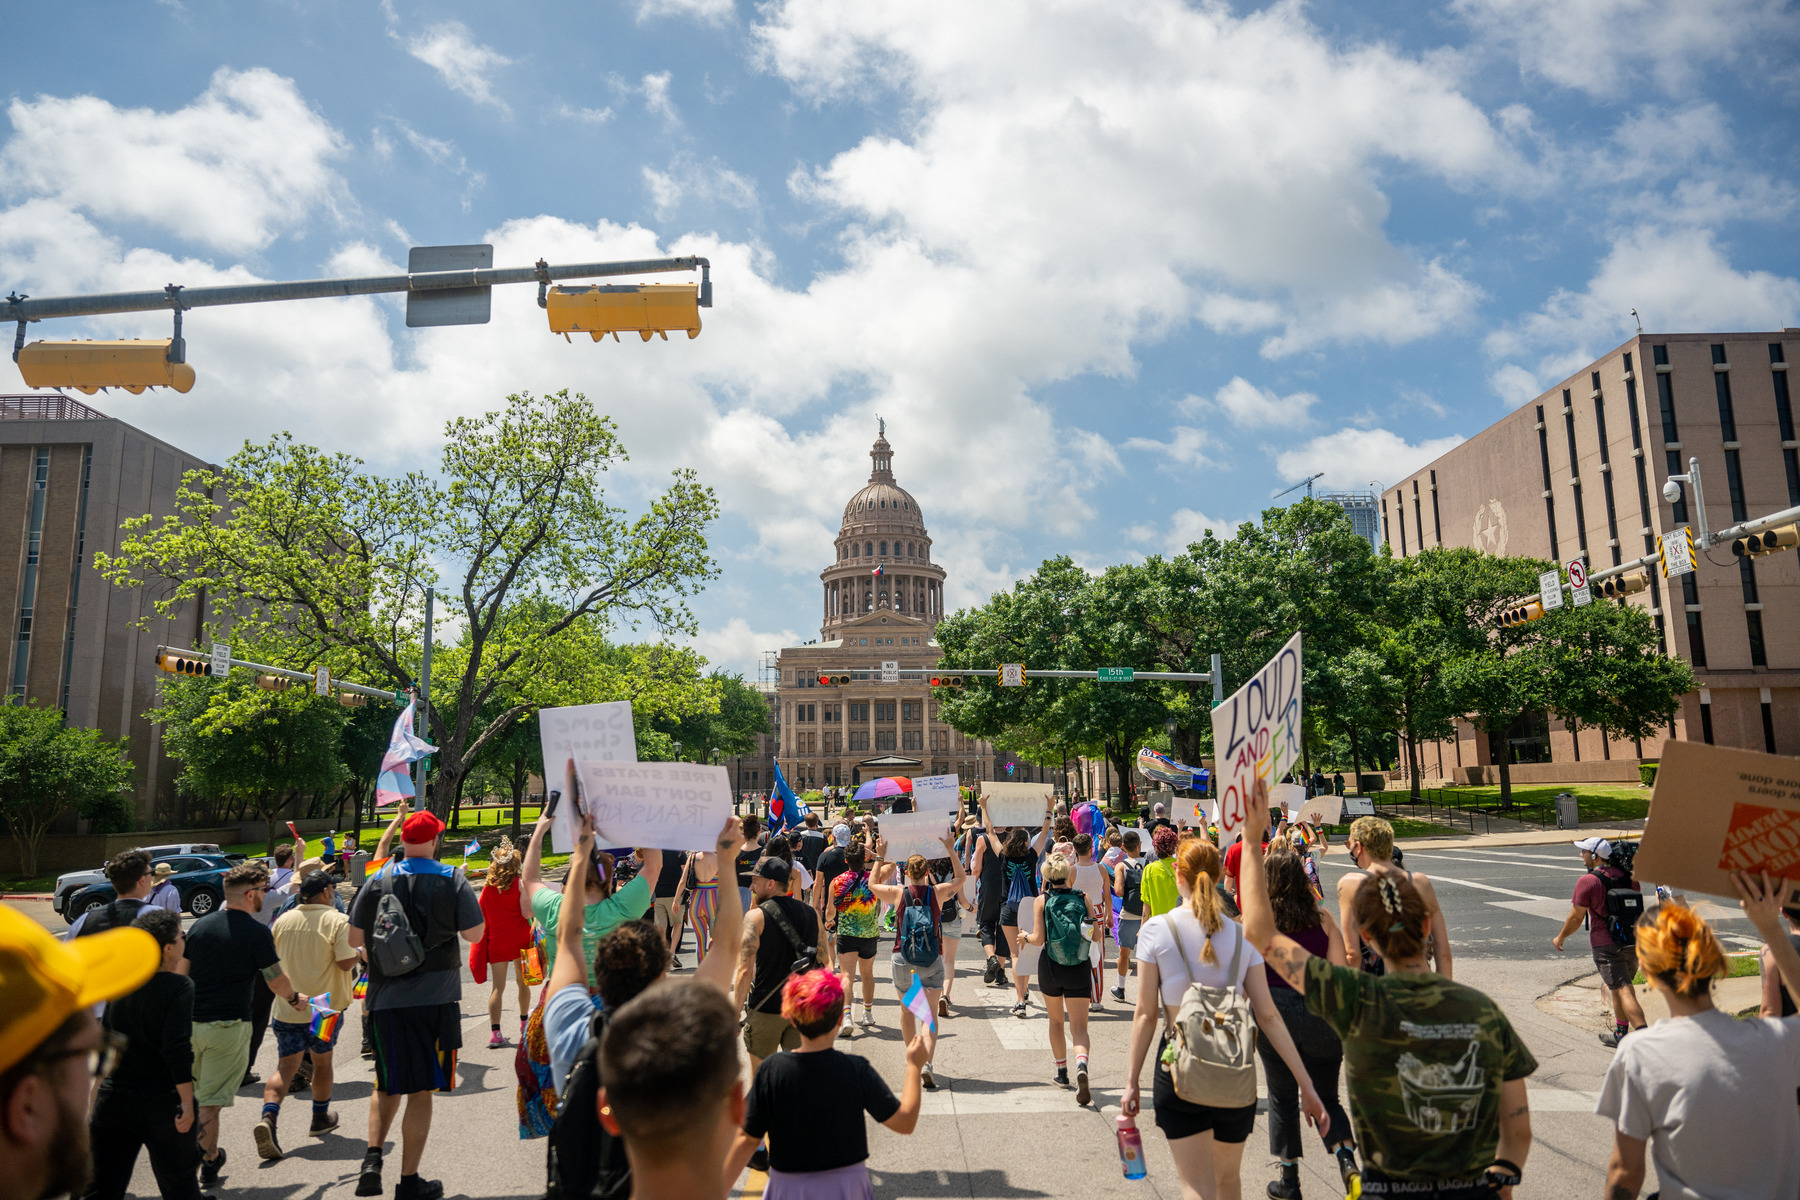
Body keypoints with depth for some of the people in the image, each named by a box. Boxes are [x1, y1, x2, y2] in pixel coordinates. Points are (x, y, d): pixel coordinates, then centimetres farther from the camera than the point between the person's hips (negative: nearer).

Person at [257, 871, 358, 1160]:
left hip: (287, 1007, 3)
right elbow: (346, 963, -19)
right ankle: (320, 1118, 30)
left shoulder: (283, 920, 3)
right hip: (325, 1006, -3)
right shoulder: (336, 921, -13)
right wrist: (359, 953, 2)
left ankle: (268, 1117, -19)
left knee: (285, 1066, 3)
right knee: (322, 1061, 16)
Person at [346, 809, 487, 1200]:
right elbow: (475, 934, -4)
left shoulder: (377, 882, 1)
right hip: (434, 999, -3)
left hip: (385, 999, 3)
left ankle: (372, 1158, 5)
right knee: (421, 1091, 6)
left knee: (386, 1086, 21)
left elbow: (355, 939, 5)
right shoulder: (452, 881, -7)